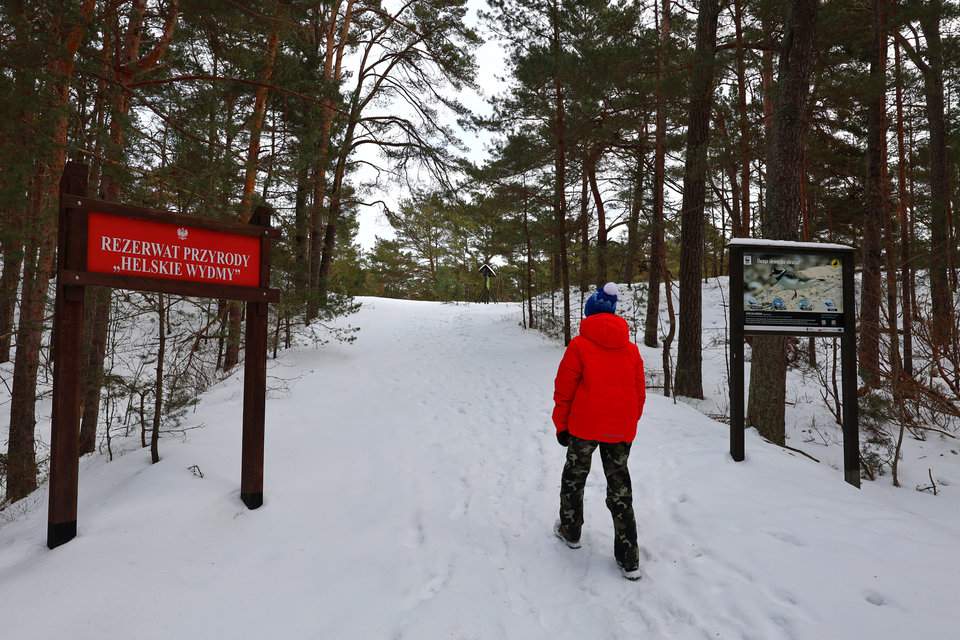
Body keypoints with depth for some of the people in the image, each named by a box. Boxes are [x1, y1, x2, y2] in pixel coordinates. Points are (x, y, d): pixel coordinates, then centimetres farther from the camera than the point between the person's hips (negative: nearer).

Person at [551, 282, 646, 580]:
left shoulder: (579, 345, -8)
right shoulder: (631, 349, 5)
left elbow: (564, 390, -7)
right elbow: (639, 392, 10)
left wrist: (561, 425, 3)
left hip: (584, 427, -3)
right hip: (621, 431, 4)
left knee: (574, 478, 20)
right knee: (620, 488, 11)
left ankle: (570, 531, 35)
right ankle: (629, 559, 10)